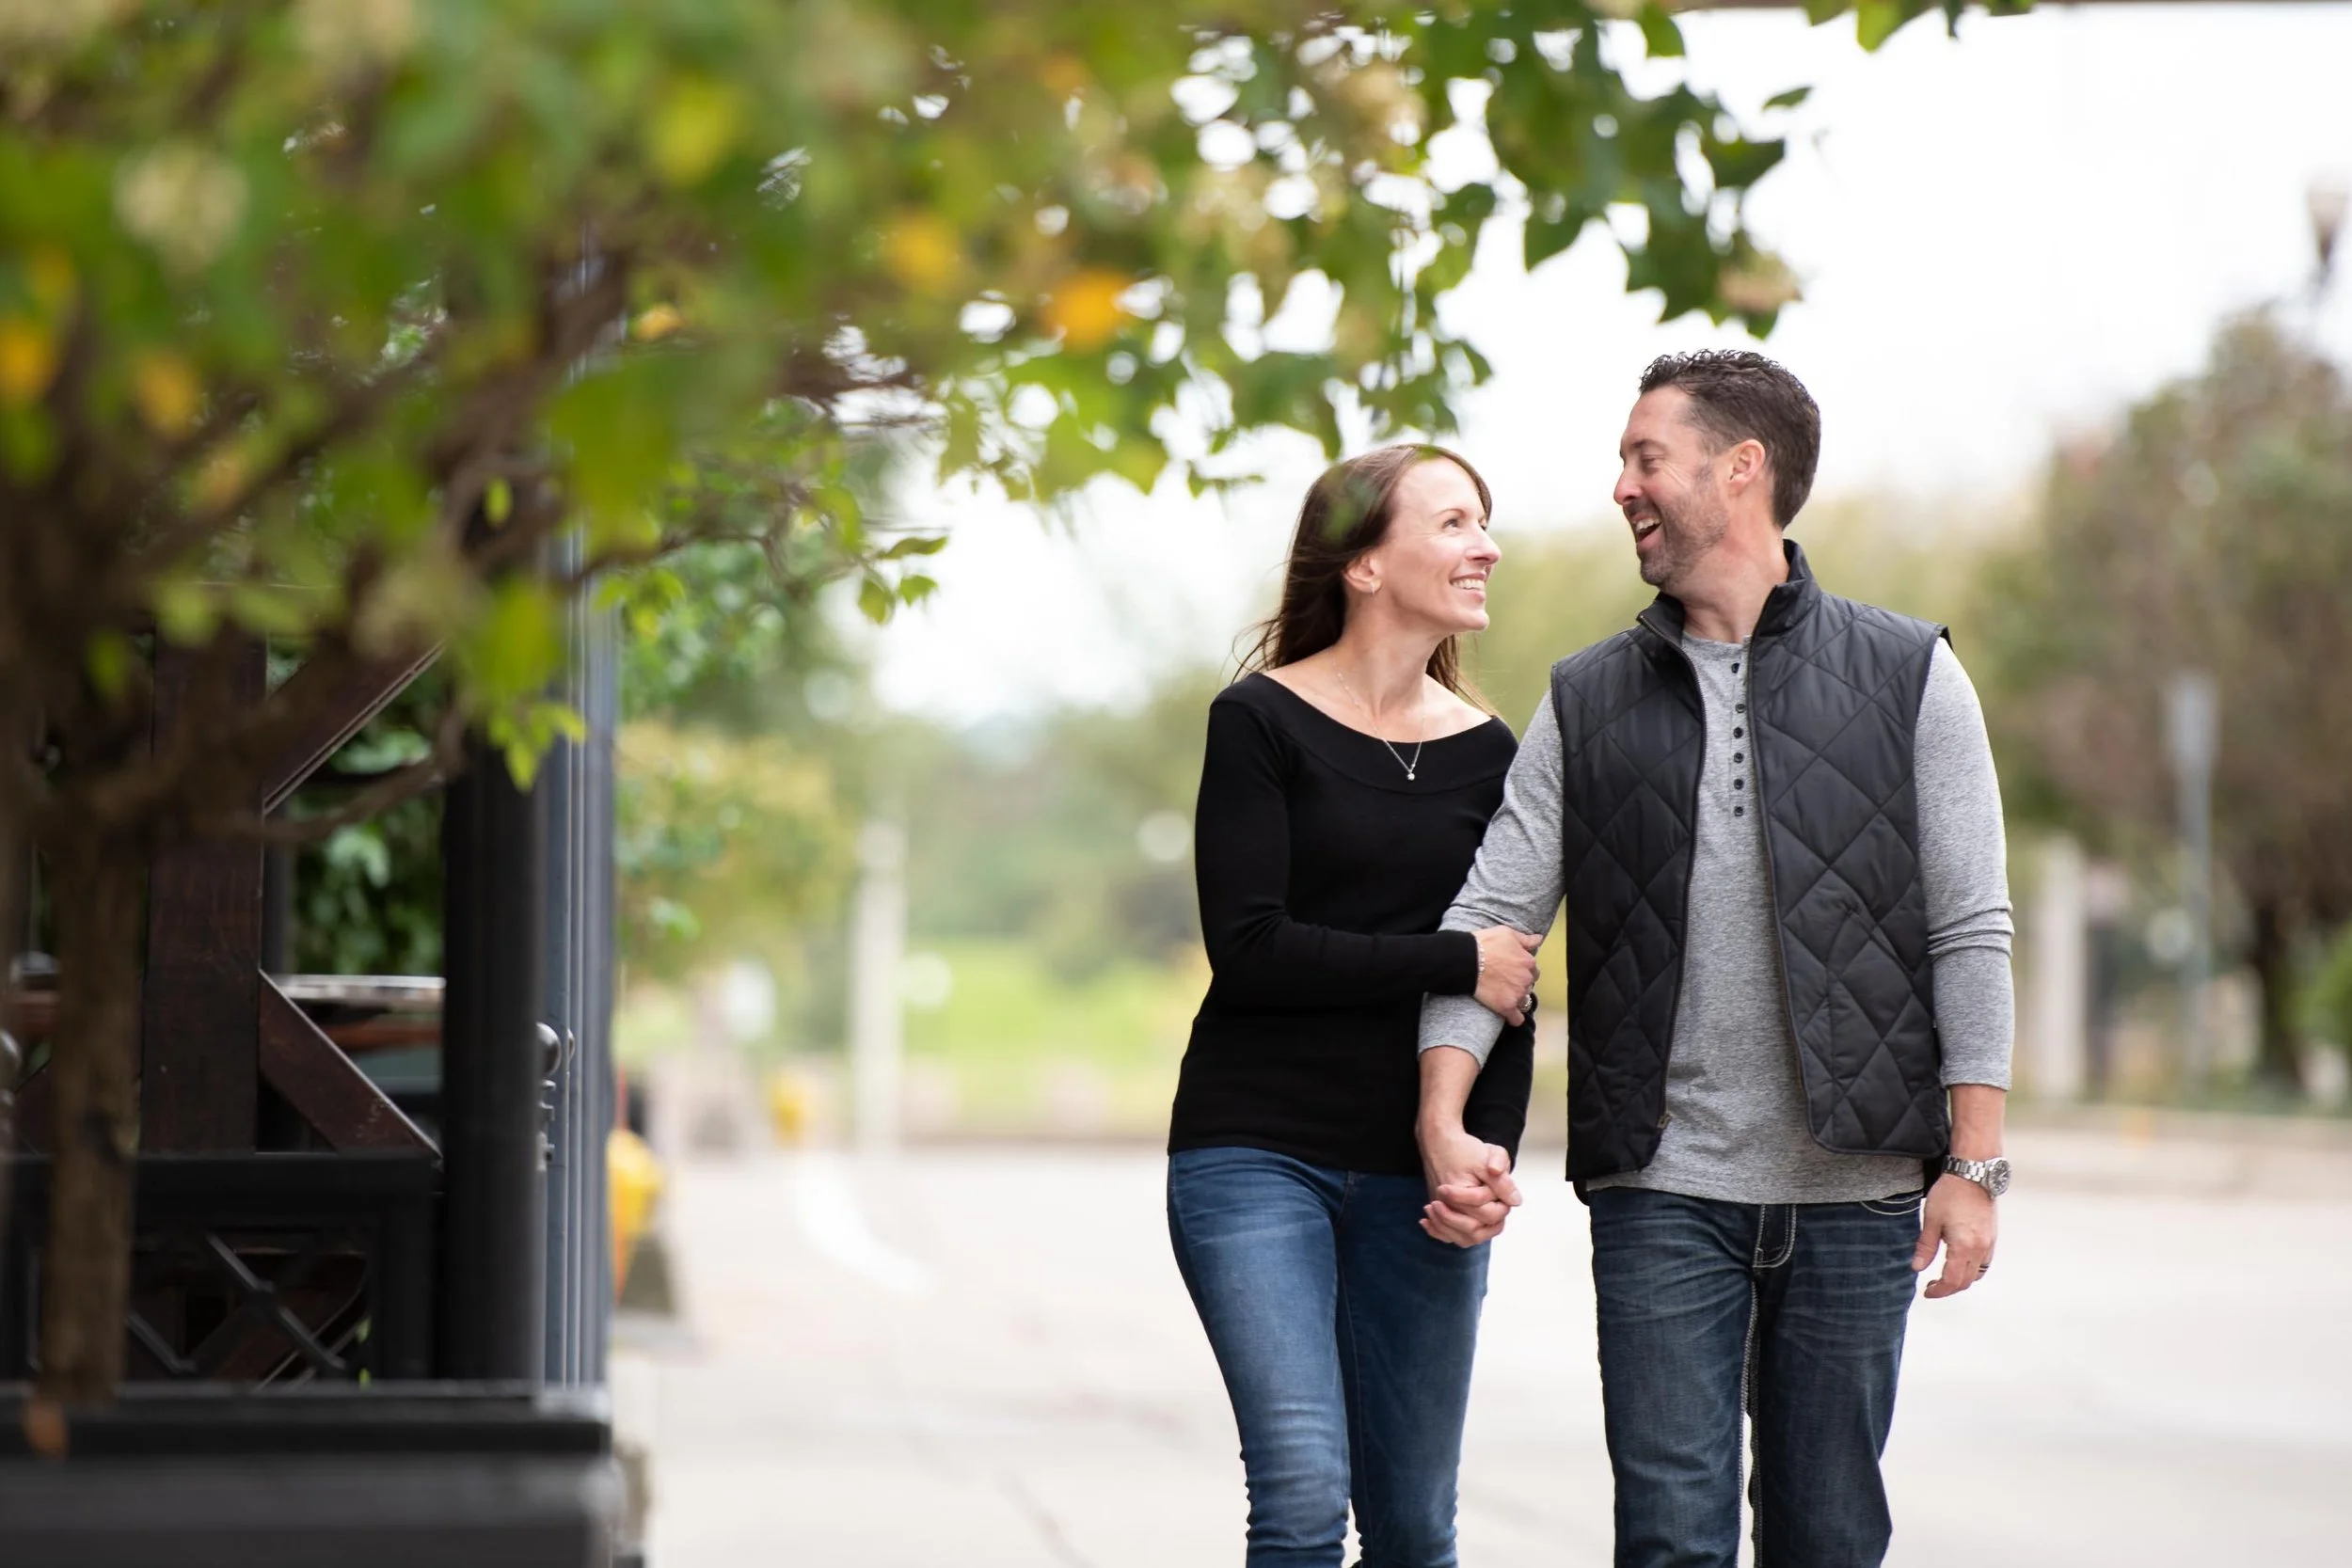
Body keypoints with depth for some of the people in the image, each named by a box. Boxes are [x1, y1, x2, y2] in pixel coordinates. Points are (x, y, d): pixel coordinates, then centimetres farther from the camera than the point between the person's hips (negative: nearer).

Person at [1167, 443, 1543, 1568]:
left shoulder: (1487, 750, 10)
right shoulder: (1259, 721, -4)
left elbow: (1508, 988, 9)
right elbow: (1247, 950, -12)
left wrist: (1491, 1141, -7)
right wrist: (1453, 963, -11)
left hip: (1414, 1178, 4)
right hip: (1256, 1154, -4)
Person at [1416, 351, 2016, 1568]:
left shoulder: (1908, 677, 3)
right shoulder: (1586, 702, 9)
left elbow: (1970, 932, 1)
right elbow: (1489, 916, 4)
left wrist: (1974, 1163, -5)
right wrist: (1443, 1124, -11)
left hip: (1856, 1192, -1)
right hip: (1662, 1192, 1)